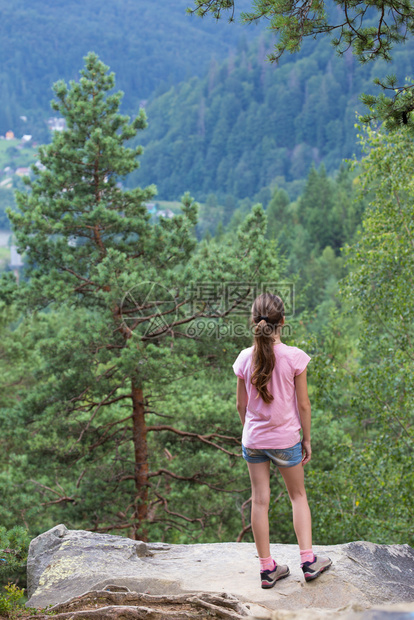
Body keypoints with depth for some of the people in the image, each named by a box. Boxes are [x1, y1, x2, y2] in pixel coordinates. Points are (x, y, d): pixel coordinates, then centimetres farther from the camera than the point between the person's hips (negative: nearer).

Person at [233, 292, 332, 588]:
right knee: (298, 496, 17)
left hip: (253, 439, 2)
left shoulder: (246, 358, -7)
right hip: (286, 438, -2)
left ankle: (267, 568, 17)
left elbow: (242, 404, 2)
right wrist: (307, 440, 4)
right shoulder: (294, 357, -15)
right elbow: (303, 404, -8)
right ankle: (308, 560, 18)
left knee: (260, 501, 9)